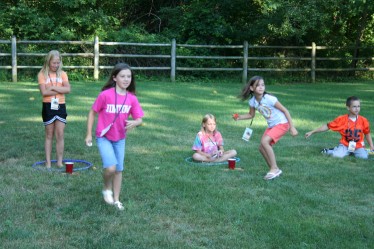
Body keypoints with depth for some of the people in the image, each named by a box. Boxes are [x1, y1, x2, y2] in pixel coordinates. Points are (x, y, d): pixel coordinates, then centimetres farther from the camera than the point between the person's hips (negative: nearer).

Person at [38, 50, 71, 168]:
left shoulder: (62, 74, 6)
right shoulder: (42, 74, -1)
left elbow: (68, 89, -8)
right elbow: (44, 92, -12)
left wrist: (53, 88, -13)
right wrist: (60, 90, -10)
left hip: (60, 106, 2)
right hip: (48, 106, -1)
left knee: (60, 135, 0)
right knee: (49, 135, 6)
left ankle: (60, 162, 8)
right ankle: (48, 162, 12)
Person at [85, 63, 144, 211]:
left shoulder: (132, 98, -7)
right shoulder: (105, 95, -18)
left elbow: (139, 119, -2)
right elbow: (92, 113, -7)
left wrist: (134, 123, -26)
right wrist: (89, 134, -6)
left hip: (120, 139, 5)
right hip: (104, 137, -4)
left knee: (119, 169, 11)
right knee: (111, 167, -20)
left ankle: (116, 199, 27)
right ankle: (107, 189, 11)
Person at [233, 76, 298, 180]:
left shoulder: (269, 99, -24)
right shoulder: (252, 101, -6)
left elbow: (285, 110, -16)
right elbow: (251, 115, 11)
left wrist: (292, 127, -16)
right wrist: (239, 117, -7)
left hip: (282, 124, -7)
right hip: (271, 126, 7)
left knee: (264, 141, -24)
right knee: (262, 148, 4)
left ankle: (274, 168, -13)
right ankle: (274, 170, 19)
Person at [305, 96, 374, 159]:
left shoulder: (363, 120, -3)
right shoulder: (341, 119, -8)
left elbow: (367, 133, 12)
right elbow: (327, 126, -3)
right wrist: (312, 132, -5)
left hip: (358, 146, 2)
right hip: (345, 145, -2)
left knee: (364, 156, -24)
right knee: (337, 155, -29)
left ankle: (353, 152, 8)